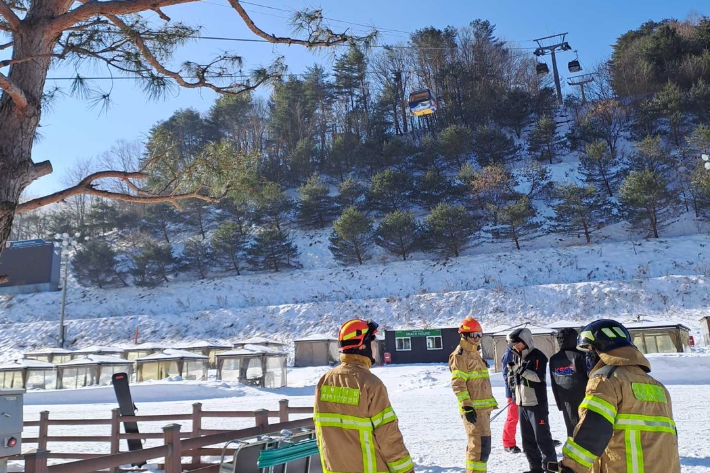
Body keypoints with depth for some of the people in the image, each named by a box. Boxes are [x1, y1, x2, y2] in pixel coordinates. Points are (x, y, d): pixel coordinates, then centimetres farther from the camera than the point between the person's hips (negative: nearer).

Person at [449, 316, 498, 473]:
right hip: (473, 408, -9)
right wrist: (467, 407, -24)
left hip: (483, 407, 10)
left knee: (476, 444, 15)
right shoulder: (459, 355, -11)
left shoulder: (474, 353, 19)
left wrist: (490, 402, 24)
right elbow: (457, 384, -18)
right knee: (481, 444, -13)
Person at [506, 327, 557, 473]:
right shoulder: (517, 357, 12)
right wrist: (513, 374, 5)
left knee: (542, 437, -2)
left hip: (536, 404, -8)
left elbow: (539, 377, -22)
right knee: (527, 439, 13)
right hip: (521, 404, 8)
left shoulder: (538, 356, -11)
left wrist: (521, 370, -27)